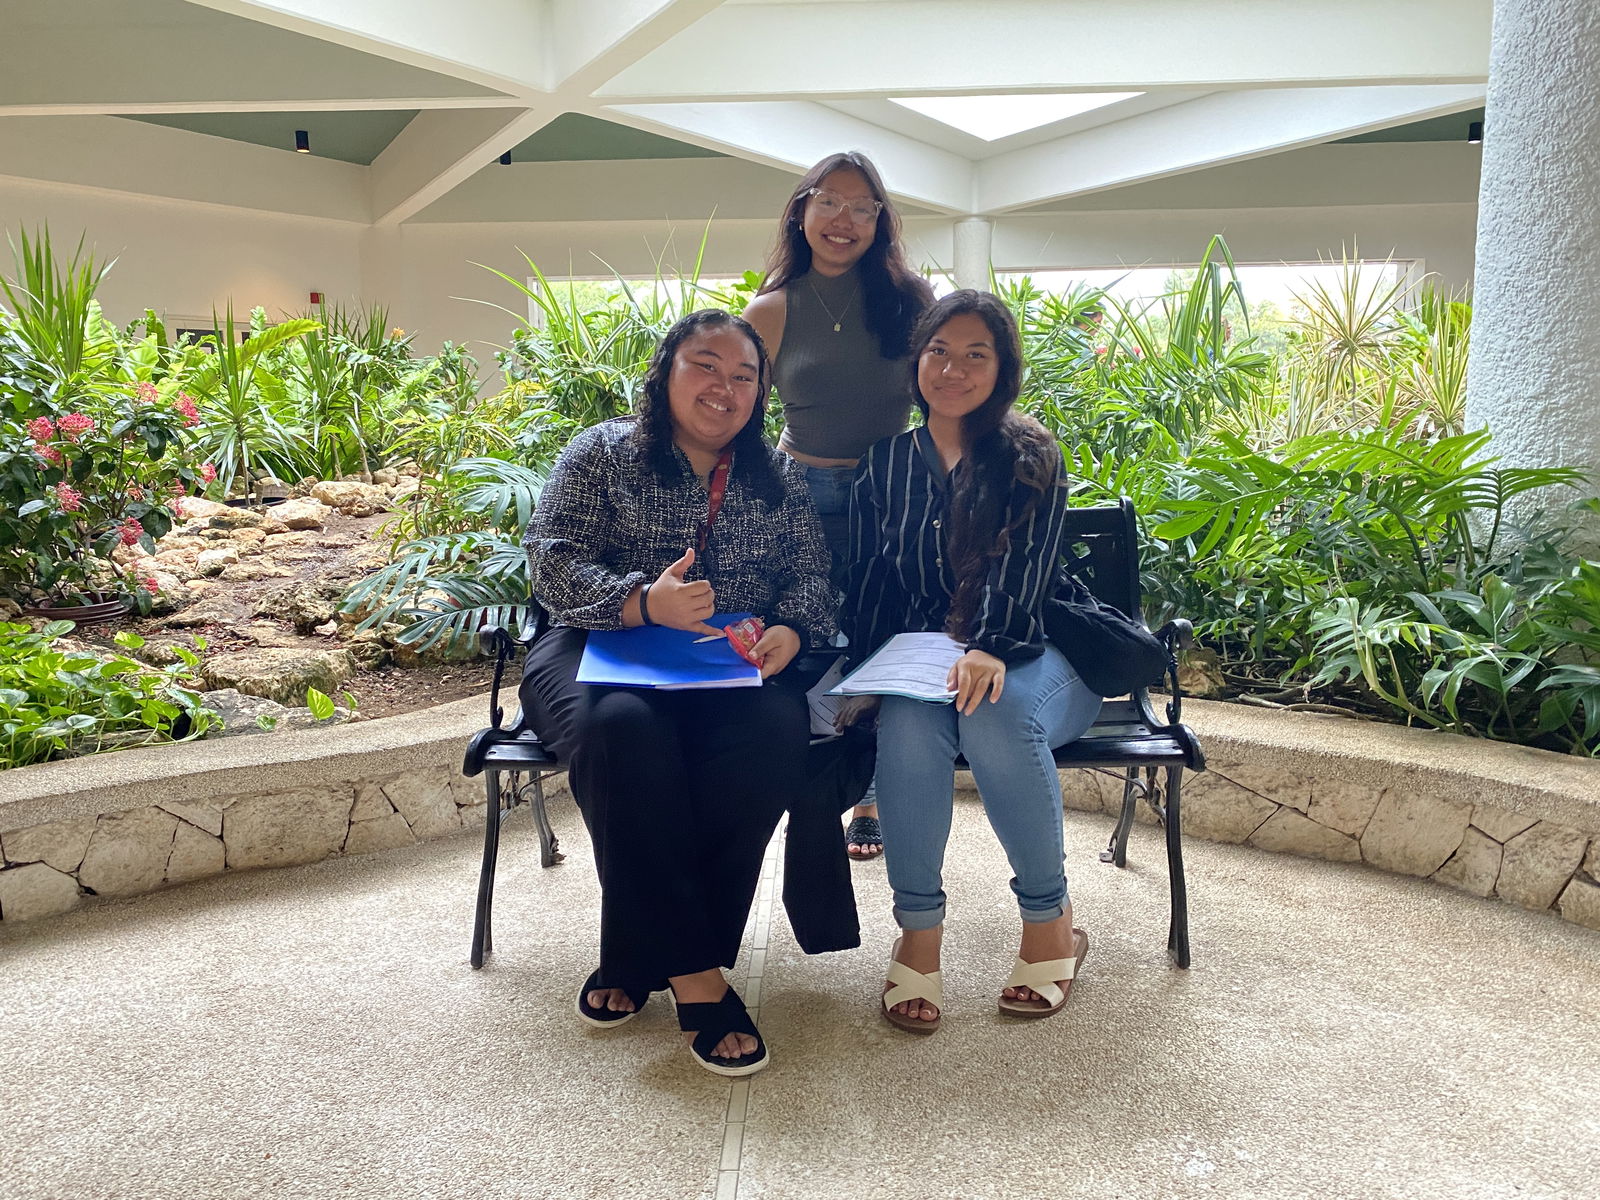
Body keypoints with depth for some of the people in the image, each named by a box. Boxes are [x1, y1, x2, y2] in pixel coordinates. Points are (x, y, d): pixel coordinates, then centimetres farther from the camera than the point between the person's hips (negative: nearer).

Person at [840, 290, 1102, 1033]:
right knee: (908, 723, -34)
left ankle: (1050, 917, -15)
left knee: (996, 714, -36)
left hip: (1022, 656, -2)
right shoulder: (885, 463, 11)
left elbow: (1022, 573, -12)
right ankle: (917, 928, -20)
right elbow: (867, 584, 9)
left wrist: (989, 651, -32)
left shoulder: (1029, 458, 1)